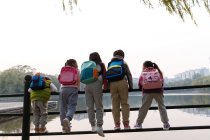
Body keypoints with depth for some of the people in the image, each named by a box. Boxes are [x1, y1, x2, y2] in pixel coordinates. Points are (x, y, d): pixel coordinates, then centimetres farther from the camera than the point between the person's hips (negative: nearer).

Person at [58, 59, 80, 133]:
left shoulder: (63, 70, 16)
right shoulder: (76, 70, 10)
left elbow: (60, 80, 11)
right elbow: (78, 81, 5)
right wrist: (77, 89, 17)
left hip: (63, 89, 3)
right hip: (73, 89, -3)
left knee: (63, 107, 7)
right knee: (72, 106, -6)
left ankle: (64, 126, 6)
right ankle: (67, 118, -36)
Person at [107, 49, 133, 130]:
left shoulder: (109, 64, 18)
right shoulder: (124, 63, 13)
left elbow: (107, 75, 11)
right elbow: (129, 75, 8)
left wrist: (108, 86, 12)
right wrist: (130, 86, 11)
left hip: (112, 84, 2)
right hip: (122, 82, -2)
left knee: (115, 104, 3)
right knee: (124, 103, 2)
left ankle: (117, 124, 2)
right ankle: (126, 123, 0)